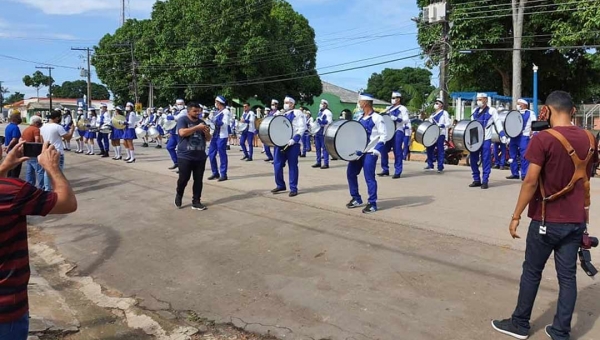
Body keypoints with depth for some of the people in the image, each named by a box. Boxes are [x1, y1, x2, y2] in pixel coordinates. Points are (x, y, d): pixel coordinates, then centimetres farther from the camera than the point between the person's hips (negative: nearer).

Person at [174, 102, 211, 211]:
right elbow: (182, 132, -22)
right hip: (185, 157, -5)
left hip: (200, 157, 5)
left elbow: (208, 139, 15)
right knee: (184, 179, 1)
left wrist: (207, 132, -7)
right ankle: (179, 196, 27)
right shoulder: (182, 120, -3)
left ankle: (196, 202, 13)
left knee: (198, 180, 5)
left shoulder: (201, 122, 13)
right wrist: (197, 127, -21)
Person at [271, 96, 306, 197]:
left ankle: (293, 188, 5)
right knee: (277, 164, 5)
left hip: (292, 144, -6)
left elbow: (302, 128, -10)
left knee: (292, 166, -1)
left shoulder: (297, 113, 0)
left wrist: (294, 139, -19)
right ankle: (280, 185, 20)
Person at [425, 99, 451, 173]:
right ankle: (430, 165, 17)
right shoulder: (433, 114, 21)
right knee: (429, 149, 5)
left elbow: (448, 123, -5)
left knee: (440, 150, -6)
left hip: (440, 134, -6)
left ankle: (440, 167, -3)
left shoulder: (444, 113, 2)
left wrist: (443, 125, -24)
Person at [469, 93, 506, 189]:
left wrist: (502, 135, -13)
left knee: (485, 160, -2)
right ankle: (476, 180, 15)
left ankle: (485, 181, 3)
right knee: (473, 159, 4)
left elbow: (498, 123, -4)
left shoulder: (491, 111, 1)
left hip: (485, 139, -5)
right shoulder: (475, 111, 16)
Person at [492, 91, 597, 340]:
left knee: (532, 272, 9)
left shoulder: (543, 139, -16)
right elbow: (585, 177, 16)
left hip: (547, 220, -5)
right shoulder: (589, 139, 4)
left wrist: (516, 216, -14)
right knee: (568, 275, 10)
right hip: (576, 220, 5)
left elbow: (531, 181, -20)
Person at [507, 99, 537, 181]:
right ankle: (514, 174, 14)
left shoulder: (530, 113, 4)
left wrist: (531, 134, -13)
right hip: (513, 136, 6)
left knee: (524, 156, -7)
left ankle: (524, 174, -5)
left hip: (524, 136, -6)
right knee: (513, 156, 7)